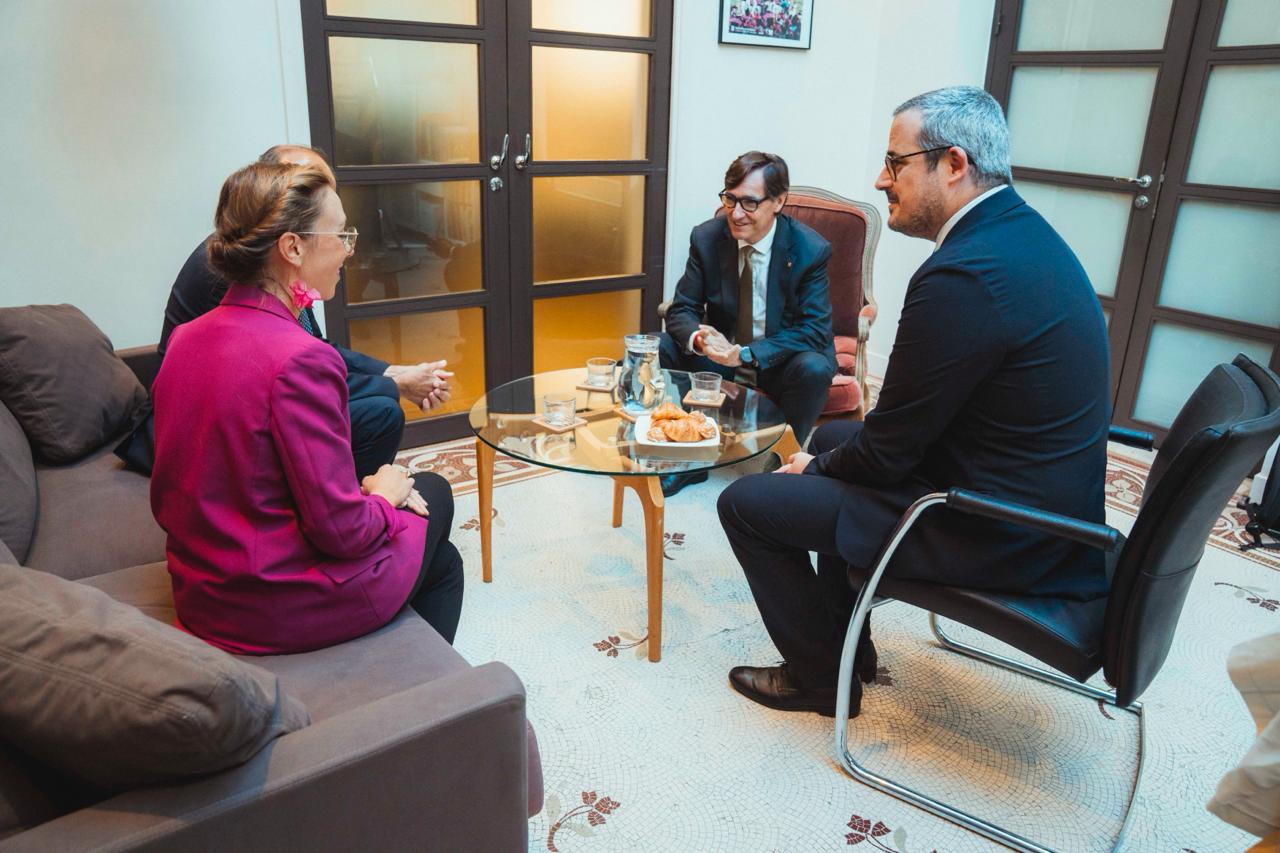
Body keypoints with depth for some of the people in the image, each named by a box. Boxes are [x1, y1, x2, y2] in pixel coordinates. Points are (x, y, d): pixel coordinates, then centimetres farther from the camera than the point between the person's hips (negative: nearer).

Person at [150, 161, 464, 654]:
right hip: (286, 613, -7)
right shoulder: (300, 359, -27)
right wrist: (384, 494, -2)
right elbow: (340, 529, -26)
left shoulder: (185, 340, -1)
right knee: (433, 493, 21)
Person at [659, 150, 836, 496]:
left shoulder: (810, 250, -16)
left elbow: (814, 330, -19)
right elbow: (681, 310, -4)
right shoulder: (706, 238, -8)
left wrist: (746, 354, -32)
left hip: (780, 364, -3)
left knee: (814, 368, -35)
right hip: (721, 354, 3)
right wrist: (697, 337, -31)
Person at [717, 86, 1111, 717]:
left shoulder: (961, 277, -27)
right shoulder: (1024, 232, 5)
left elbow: (890, 450, -19)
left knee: (746, 503, -4)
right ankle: (845, 644, 35)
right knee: (833, 436, 25)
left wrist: (816, 468, 1)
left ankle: (819, 676, 18)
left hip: (997, 536, -10)